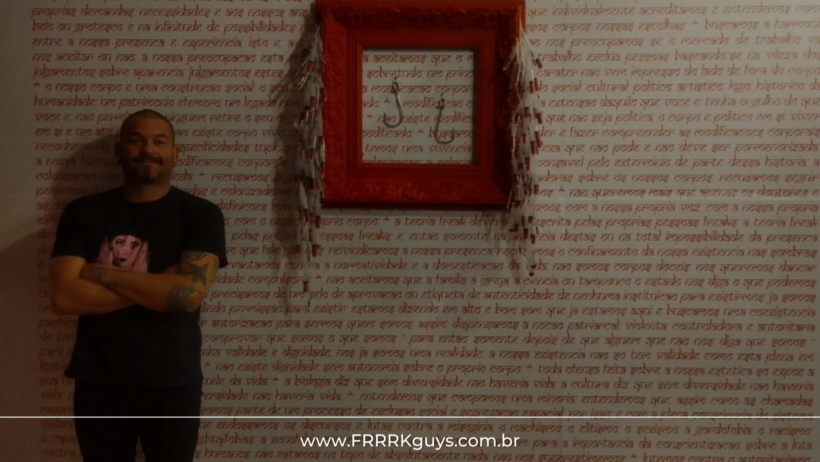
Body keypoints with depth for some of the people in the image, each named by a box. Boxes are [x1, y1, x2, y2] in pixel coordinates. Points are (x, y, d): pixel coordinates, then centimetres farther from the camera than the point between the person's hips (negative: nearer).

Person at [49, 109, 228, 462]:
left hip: (172, 383, -1)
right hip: (97, 382, 2)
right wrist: (158, 287, -15)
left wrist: (103, 274, -13)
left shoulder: (200, 214, -5)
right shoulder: (82, 213, 1)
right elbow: (63, 297, -11)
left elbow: (189, 293, -19)